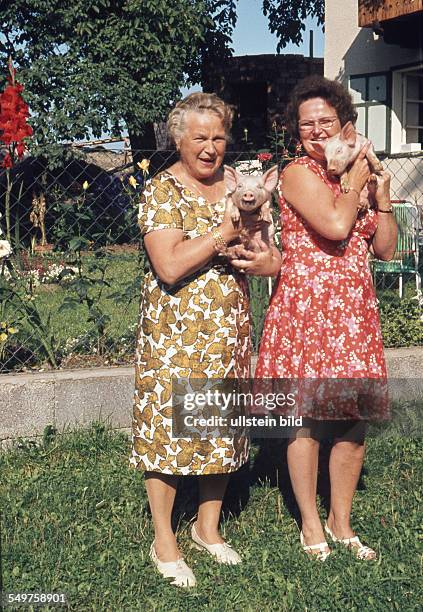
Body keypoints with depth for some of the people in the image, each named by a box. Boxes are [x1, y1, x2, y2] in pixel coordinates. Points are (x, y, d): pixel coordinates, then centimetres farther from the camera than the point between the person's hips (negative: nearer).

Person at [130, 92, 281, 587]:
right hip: (174, 331, -5)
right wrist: (228, 230, -20)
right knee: (169, 423, 1)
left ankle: (208, 526, 30)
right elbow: (169, 267, -21)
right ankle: (163, 541, 17)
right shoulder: (161, 190, -8)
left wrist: (267, 259, -15)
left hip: (229, 329, 5)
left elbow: (272, 261, 9)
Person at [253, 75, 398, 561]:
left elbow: (385, 249, 14)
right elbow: (335, 225, -23)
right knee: (307, 418, 1)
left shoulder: (358, 175, 16)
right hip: (306, 306, -6)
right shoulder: (299, 173, -6)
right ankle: (310, 525, 18)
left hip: (355, 310, 6)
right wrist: (356, 179, -7)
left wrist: (382, 193, 3)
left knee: (355, 419, 9)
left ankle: (341, 521, 26)